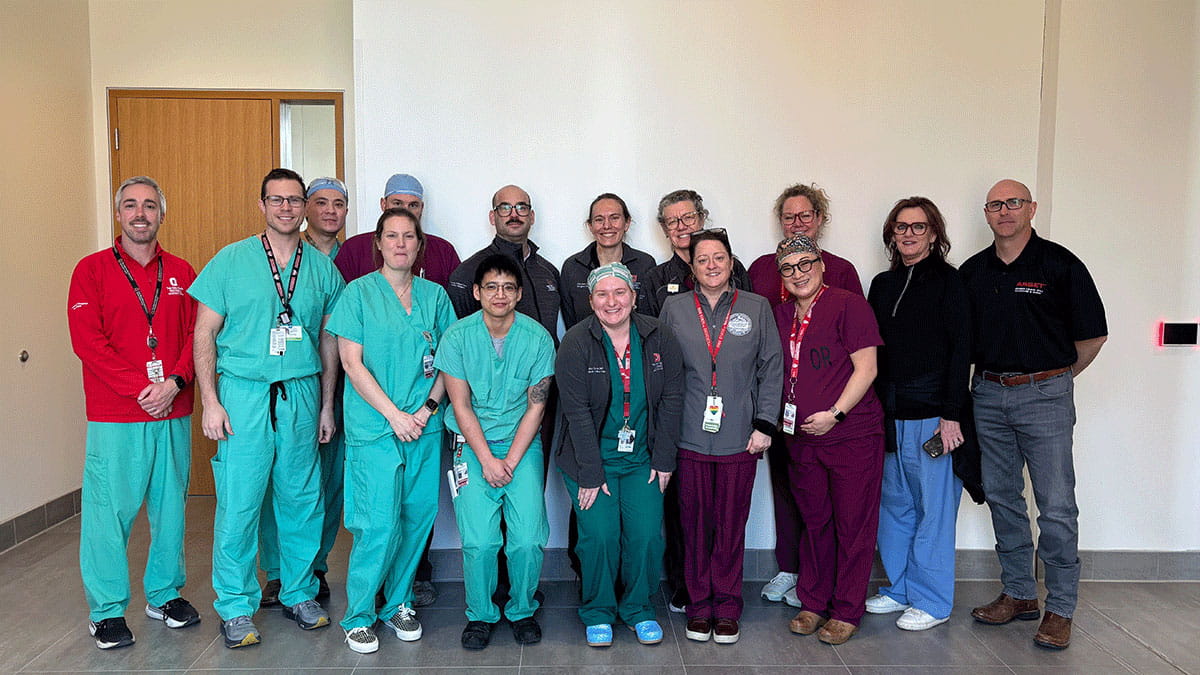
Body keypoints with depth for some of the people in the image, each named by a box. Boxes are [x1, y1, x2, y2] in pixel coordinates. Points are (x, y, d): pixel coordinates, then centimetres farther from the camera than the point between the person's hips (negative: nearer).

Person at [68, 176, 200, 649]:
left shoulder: (181, 273, 10)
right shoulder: (92, 269, 1)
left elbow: (197, 335, 5)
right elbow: (87, 340, -7)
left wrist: (174, 383, -11)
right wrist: (140, 390, -14)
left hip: (173, 414, 3)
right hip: (114, 417, -3)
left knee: (170, 505, 11)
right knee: (110, 510, 2)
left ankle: (165, 594, 27)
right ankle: (107, 610, 16)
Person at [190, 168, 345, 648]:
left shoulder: (322, 267, 8)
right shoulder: (231, 261, 1)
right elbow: (204, 334, 0)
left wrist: (327, 404, 11)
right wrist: (210, 401, -7)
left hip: (302, 394, 3)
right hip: (243, 393, -2)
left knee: (302, 499, 9)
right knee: (238, 502, -1)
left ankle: (300, 594, 26)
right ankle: (235, 607, 15)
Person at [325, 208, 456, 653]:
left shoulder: (434, 295, 10)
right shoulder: (359, 292, -1)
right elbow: (352, 362, -6)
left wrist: (428, 408, -5)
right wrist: (393, 414, -12)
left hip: (425, 428, 4)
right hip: (374, 427, -4)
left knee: (418, 518, 7)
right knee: (380, 524, -6)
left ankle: (399, 603, 26)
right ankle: (358, 616, 12)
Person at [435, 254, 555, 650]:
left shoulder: (538, 338, -5)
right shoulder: (457, 336, -6)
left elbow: (535, 406, -2)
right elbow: (461, 405, -5)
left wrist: (510, 461, -9)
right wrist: (488, 460, -11)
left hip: (523, 444, 1)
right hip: (473, 444, 0)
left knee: (528, 539, -10)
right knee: (479, 541, -12)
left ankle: (522, 611, 17)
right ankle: (480, 615, 13)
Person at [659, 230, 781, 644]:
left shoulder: (756, 308, 5)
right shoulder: (675, 308, 6)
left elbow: (771, 368, 5)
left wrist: (764, 425, -2)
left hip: (740, 438, 0)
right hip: (690, 437, 0)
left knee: (731, 525, 6)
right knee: (694, 524, 6)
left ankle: (727, 609, 22)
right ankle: (699, 607, 22)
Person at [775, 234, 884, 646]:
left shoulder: (848, 305, -7)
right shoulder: (781, 315, 11)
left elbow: (866, 368, -11)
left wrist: (834, 413, -16)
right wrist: (777, 418, 9)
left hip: (852, 435, -5)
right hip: (801, 438, 6)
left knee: (853, 526, 4)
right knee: (813, 522, 14)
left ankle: (846, 612, 17)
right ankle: (813, 604, 27)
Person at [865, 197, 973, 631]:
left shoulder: (947, 281, -3)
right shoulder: (882, 285, 14)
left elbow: (960, 351, -8)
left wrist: (952, 414, -14)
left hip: (933, 415, -6)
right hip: (890, 415, 6)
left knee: (934, 507, 2)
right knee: (894, 505, 12)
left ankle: (932, 602, 13)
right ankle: (898, 589, 25)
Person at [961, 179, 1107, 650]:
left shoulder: (1059, 264, -4)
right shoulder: (972, 271, 8)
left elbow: (1093, 334, 1)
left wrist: (1057, 376, 9)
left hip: (1044, 396, -4)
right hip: (988, 395, 5)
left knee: (1056, 507, -2)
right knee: (1002, 498, 11)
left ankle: (1060, 610, 10)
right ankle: (1018, 594, 25)